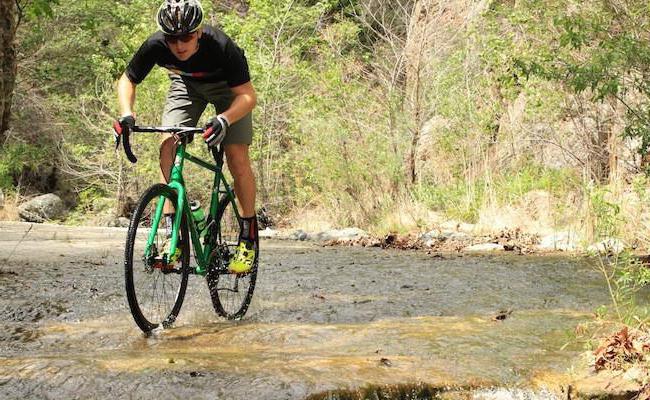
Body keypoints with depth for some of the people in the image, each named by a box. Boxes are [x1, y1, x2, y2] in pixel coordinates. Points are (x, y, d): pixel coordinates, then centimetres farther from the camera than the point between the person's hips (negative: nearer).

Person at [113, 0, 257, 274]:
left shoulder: (221, 47, -39)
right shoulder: (155, 46, -31)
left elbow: (247, 95, -34)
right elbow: (127, 80, -13)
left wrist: (224, 119, -52)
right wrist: (126, 114, -32)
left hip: (227, 88, -3)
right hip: (186, 84, 3)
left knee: (237, 157, -15)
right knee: (168, 146, -17)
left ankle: (248, 239, -1)